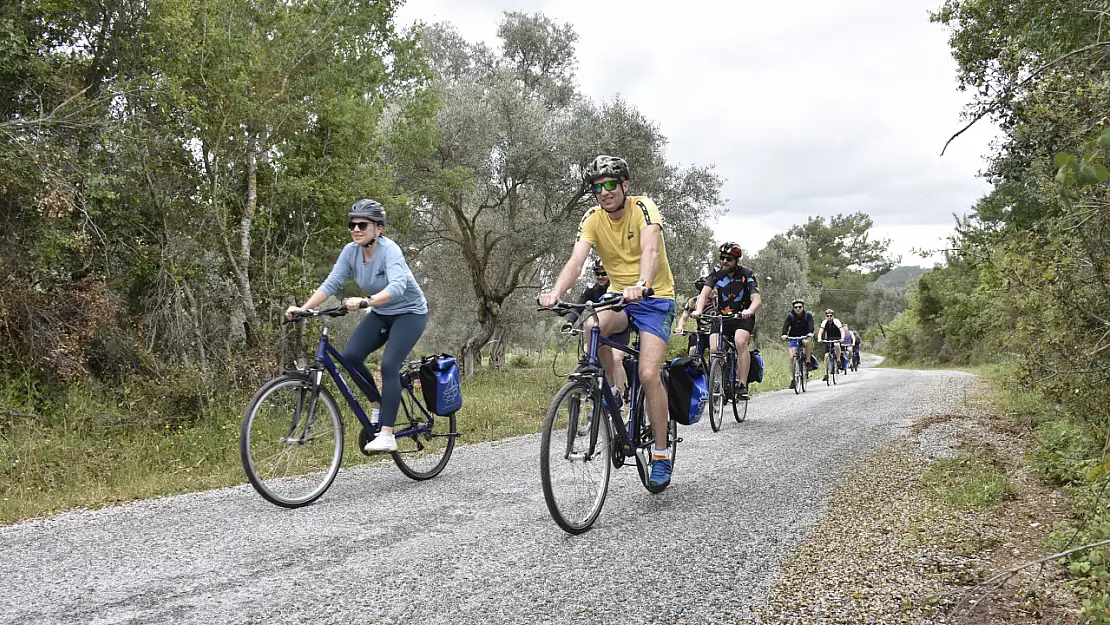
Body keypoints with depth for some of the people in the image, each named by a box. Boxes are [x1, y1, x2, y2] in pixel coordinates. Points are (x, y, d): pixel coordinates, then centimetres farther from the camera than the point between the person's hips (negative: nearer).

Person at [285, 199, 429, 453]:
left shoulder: (389, 250, -26)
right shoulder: (351, 251, -8)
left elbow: (397, 286, -41)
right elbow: (331, 284, -11)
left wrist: (365, 301, -56)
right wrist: (303, 308, -25)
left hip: (409, 313, -6)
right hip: (381, 314, 6)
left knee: (388, 365, -23)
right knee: (350, 355, -15)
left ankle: (387, 436, -20)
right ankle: (378, 405, 8)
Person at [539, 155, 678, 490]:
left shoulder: (643, 208, -17)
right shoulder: (592, 219, -6)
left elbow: (650, 251, -34)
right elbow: (576, 260, -21)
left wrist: (641, 285, -55)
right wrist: (555, 292, -41)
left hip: (655, 298, -3)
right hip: (618, 296, 3)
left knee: (648, 375, -17)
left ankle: (661, 454, -1)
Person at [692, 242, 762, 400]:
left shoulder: (747, 274, -14)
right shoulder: (716, 272, -7)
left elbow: (757, 299, -24)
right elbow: (704, 293, -18)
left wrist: (749, 311, -47)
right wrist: (699, 310, -39)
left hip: (743, 317, -3)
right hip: (723, 316, 3)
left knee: (740, 342, -29)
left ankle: (742, 385, -27)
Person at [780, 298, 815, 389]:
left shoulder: (808, 315, -8)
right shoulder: (790, 315, -8)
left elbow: (811, 324, -23)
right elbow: (786, 325, -20)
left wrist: (810, 333, -44)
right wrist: (784, 334, -40)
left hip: (804, 336, -1)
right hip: (794, 338, 1)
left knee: (806, 342, -37)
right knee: (792, 357, -14)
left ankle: (808, 362, -22)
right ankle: (792, 378, -6)